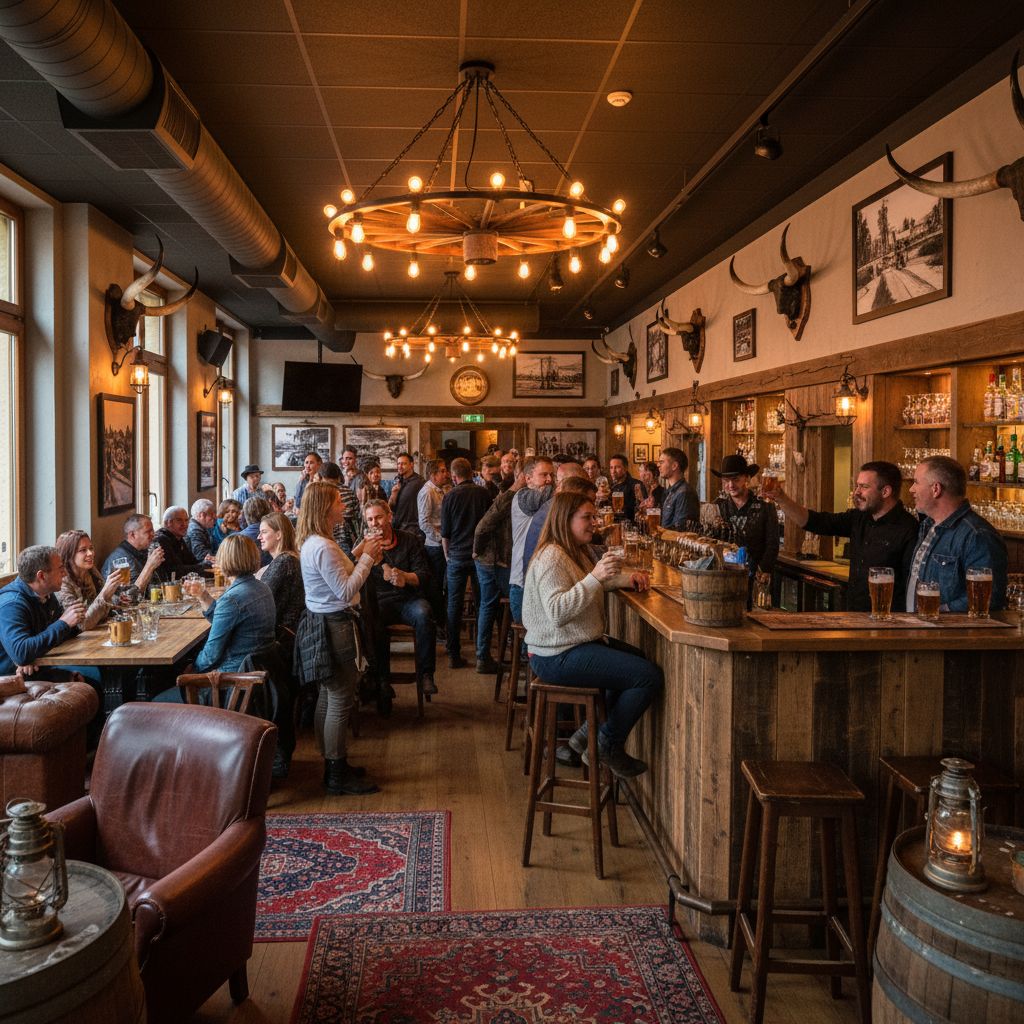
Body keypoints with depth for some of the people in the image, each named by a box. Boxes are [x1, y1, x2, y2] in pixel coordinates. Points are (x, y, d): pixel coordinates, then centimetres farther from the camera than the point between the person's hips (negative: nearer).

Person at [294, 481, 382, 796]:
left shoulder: (314, 542, 10)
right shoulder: (323, 548, -23)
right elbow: (345, 592, -24)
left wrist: (358, 554, 7)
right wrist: (366, 557, -17)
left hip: (322, 623, 11)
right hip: (333, 627, -11)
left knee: (328, 697, 18)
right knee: (340, 702, -2)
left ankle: (334, 764, 30)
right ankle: (337, 775, 8)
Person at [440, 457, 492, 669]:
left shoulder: (450, 496, -5)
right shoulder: (483, 494, -1)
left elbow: (445, 533, -2)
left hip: (458, 556, -1)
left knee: (454, 605, 6)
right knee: (483, 604, 9)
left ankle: (454, 655, 7)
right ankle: (483, 654, 11)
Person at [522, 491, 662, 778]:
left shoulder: (578, 552, 12)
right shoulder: (551, 557, -20)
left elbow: (589, 585, 28)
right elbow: (556, 612, -30)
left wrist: (626, 579, 8)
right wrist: (595, 577, -36)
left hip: (578, 644, 11)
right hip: (558, 657, -11)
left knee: (640, 659, 25)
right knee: (650, 676, -13)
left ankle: (589, 733, 21)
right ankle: (609, 747, 5)